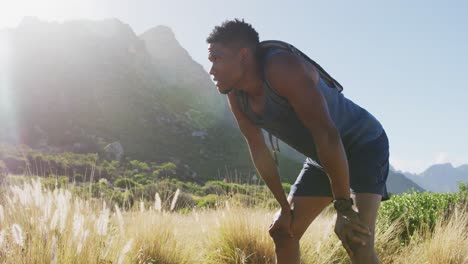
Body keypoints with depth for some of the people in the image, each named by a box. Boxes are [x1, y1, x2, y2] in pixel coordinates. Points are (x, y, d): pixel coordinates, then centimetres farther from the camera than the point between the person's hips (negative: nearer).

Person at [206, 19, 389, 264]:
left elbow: (327, 135, -37)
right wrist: (285, 207, -1)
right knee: (284, 231, 7)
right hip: (321, 157, 8)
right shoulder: (236, 96, -8)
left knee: (354, 235, -28)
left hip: (364, 144, -8)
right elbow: (258, 150, 1)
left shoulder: (281, 68, -33)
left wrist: (344, 208, -34)